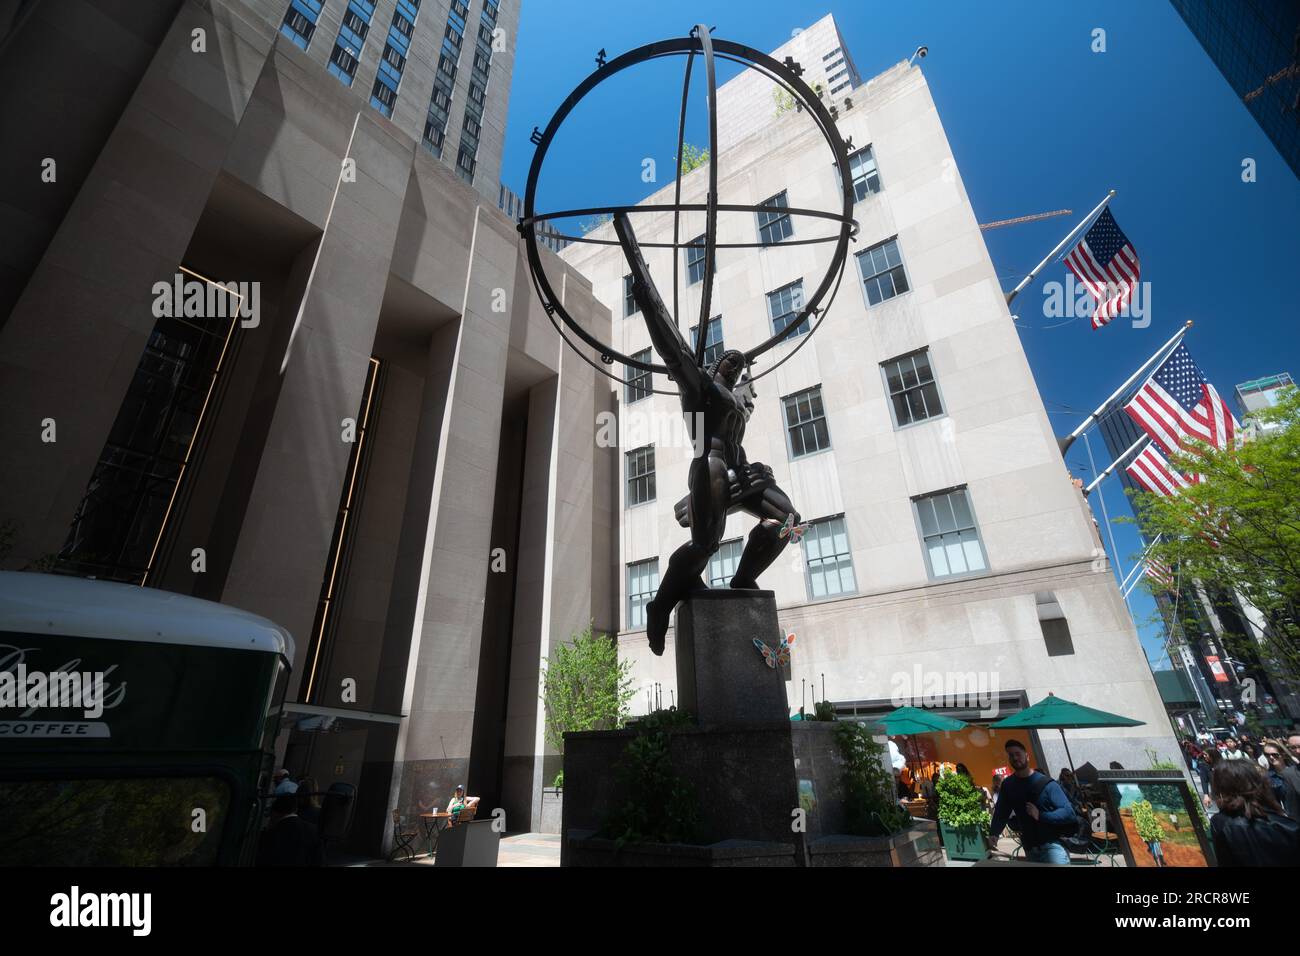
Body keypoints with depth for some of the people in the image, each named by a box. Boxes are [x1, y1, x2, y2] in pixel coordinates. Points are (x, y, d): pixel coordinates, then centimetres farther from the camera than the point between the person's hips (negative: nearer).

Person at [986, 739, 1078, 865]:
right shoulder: (1007, 785, 5)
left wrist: (1040, 815, -21)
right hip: (1030, 849, 5)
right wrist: (993, 834, -11)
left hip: (1052, 846, -4)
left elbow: (1068, 812, -11)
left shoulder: (1046, 783, -7)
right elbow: (1001, 813, 5)